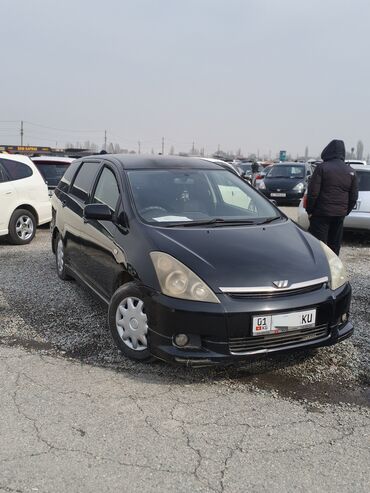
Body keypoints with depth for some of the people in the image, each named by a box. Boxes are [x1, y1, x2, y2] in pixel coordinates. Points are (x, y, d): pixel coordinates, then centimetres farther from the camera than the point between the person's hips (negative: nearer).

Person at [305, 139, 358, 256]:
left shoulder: (322, 168, -8)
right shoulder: (351, 172, 8)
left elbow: (313, 192, -13)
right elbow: (354, 197, 9)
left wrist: (309, 210, -4)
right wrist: (345, 212, 18)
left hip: (321, 213, -5)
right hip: (340, 214, 5)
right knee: (335, 245, 14)